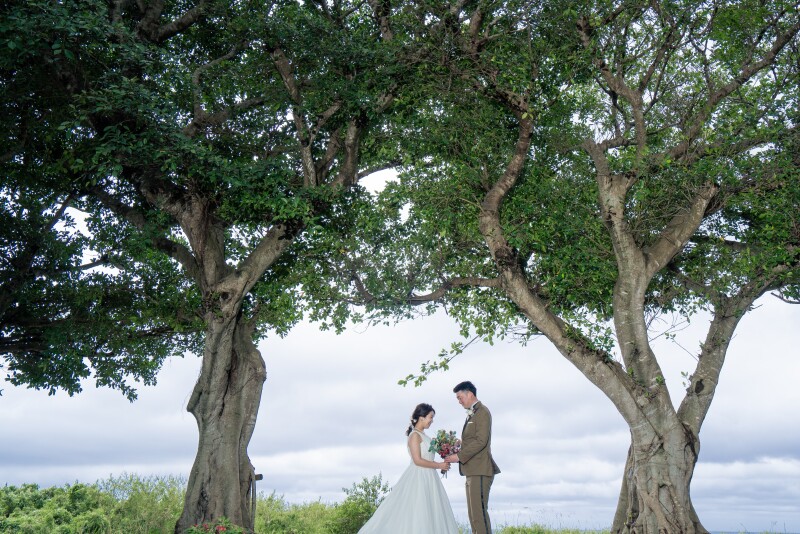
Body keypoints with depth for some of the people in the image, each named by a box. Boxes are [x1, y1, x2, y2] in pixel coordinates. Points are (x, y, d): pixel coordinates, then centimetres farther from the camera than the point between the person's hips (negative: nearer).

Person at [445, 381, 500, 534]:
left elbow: (480, 441, -18)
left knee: (479, 511, -12)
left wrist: (459, 456, -18)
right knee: (473, 512, 10)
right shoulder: (472, 414, 19)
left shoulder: (482, 412, -10)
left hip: (480, 471, -10)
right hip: (472, 470, 10)